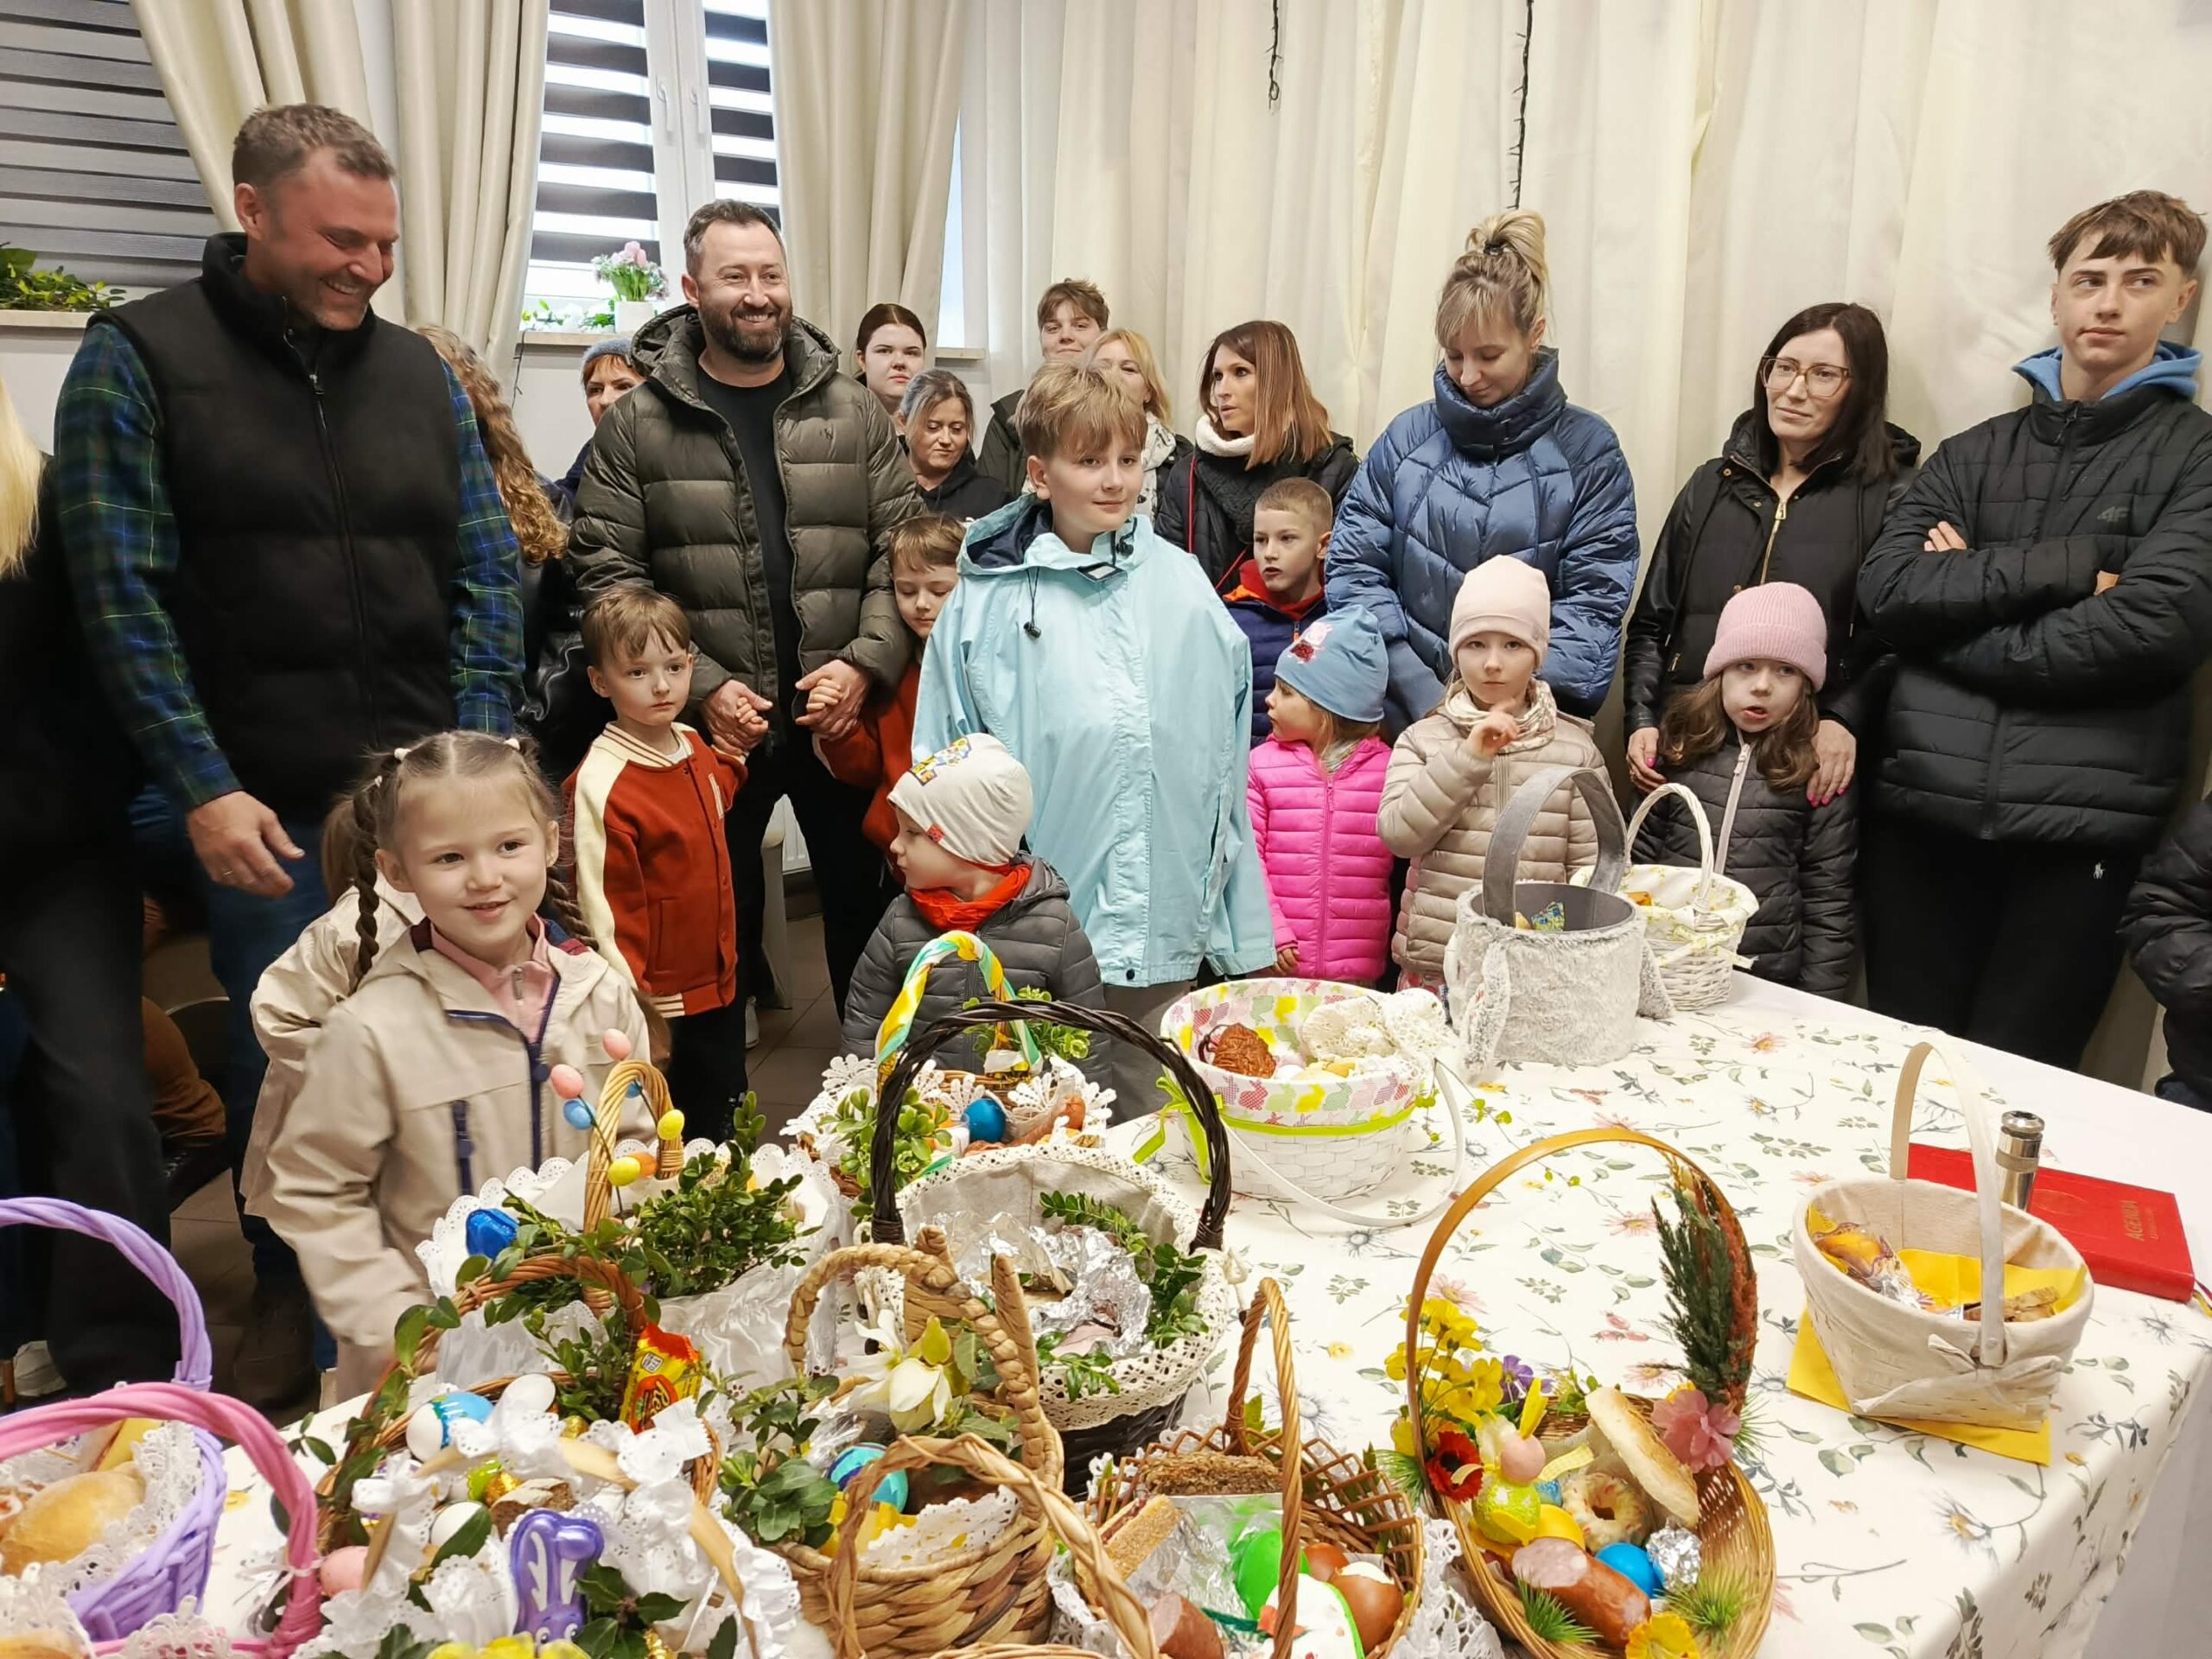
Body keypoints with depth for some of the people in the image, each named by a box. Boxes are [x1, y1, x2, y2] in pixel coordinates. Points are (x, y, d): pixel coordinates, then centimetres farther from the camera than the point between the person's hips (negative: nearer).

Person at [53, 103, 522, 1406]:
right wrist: (205, 788, -12)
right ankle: (289, 1306, 32)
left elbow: (487, 568, 7)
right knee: (282, 1064, 9)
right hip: (267, 813, -2)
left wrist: (479, 743, -4)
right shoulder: (138, 359, -1)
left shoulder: (419, 372, 9)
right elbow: (124, 593, -6)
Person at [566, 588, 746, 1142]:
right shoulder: (600, 784, -21)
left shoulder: (694, 747, 1)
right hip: (660, 1009, -7)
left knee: (724, 1127, 22)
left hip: (720, 986, 7)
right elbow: (604, 912, -19)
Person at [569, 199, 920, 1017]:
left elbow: (903, 548, 3)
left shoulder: (853, 411, 5)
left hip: (843, 718, 2)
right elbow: (606, 577, -5)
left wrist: (863, 663, -11)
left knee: (866, 907, 13)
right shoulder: (636, 427, -1)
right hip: (716, 727, -1)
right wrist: (704, 686, -13)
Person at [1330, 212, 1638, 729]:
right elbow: (1355, 569, 4)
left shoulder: (1587, 450, 5)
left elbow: (1593, 600, -2)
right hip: (1408, 711, 1)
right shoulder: (1407, 437, 9)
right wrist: (1423, 695, -7)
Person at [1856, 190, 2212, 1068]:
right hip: (1921, 810, 3)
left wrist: (1964, 600, -5)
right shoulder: (1975, 452, 14)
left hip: (2081, 829, -2)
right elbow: (1885, 589, -2)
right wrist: (2062, 565, -10)